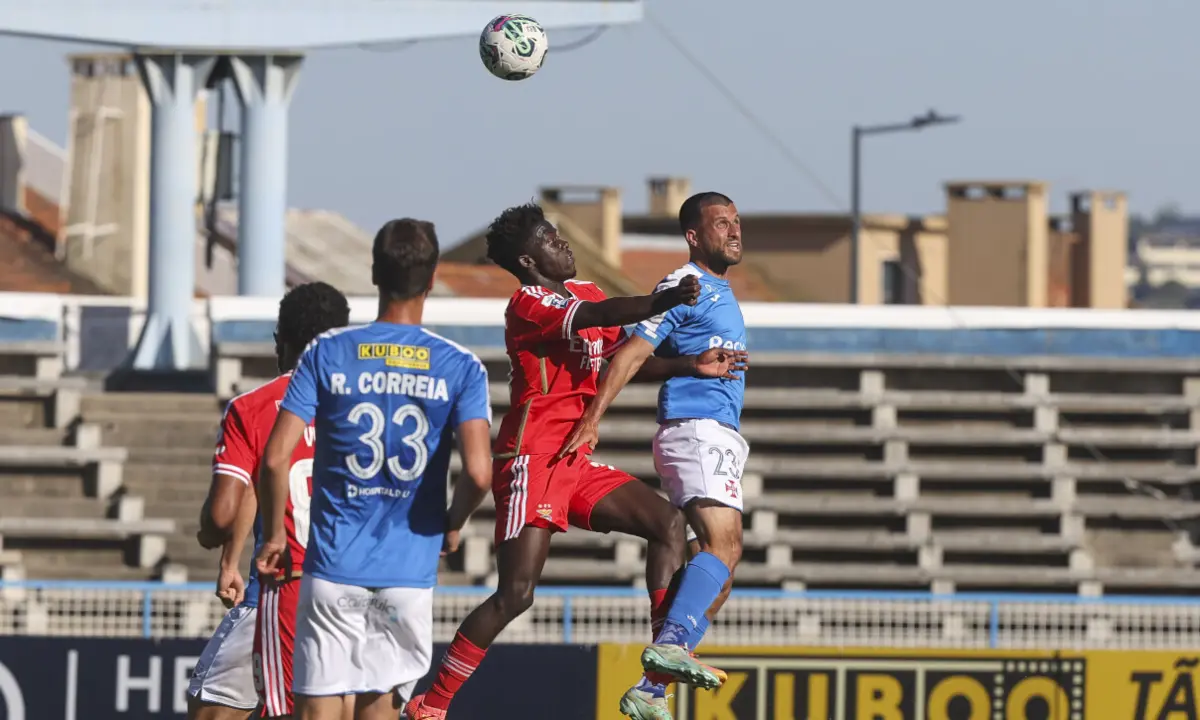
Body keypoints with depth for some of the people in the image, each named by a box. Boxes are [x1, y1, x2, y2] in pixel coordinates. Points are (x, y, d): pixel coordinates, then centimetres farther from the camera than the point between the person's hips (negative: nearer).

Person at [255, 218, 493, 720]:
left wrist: (273, 537, 8)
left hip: (334, 567, -1)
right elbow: (479, 473, -13)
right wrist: (452, 526, 8)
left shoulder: (326, 354, -2)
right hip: (410, 572, 1)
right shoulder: (460, 368, -2)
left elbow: (275, 458, -7)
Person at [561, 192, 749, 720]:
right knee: (723, 544, -28)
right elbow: (633, 352, -15)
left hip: (719, 437, 10)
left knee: (718, 568, 6)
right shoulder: (686, 288, -5)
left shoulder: (720, 292, 24)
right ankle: (670, 645, -45)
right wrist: (593, 418, -25)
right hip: (697, 432, -10)